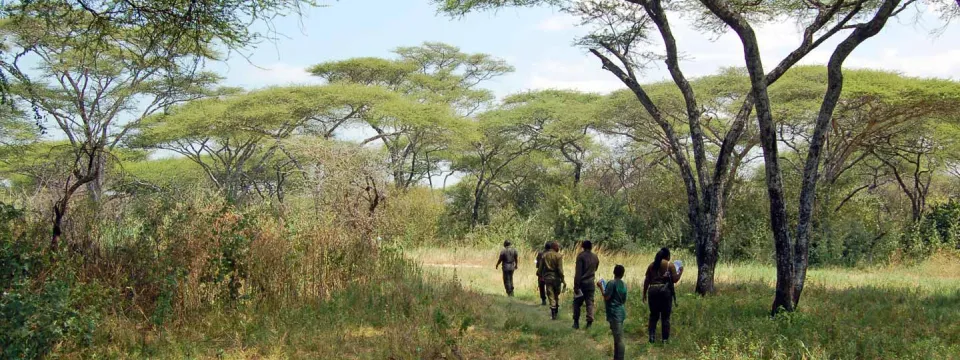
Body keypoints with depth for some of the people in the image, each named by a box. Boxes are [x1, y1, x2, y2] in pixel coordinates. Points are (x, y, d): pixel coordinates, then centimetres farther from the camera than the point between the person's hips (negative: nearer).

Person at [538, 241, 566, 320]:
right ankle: (556, 311, 27)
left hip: (547, 277, 2)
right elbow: (560, 269, -14)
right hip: (556, 277, -2)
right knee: (557, 295, 18)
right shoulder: (558, 256, -9)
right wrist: (563, 280, -10)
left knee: (551, 296, 3)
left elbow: (541, 268, 5)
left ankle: (553, 315, -3)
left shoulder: (545, 255, 3)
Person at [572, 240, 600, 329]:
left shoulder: (581, 256, -11)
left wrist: (576, 285, -15)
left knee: (577, 303, 7)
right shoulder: (595, 257, 5)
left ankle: (576, 322, 8)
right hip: (591, 283, 4)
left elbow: (578, 272, -15)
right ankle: (589, 323, 1)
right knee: (590, 303, 6)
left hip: (582, 283, -4)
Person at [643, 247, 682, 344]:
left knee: (654, 314, 11)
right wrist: (680, 272, 12)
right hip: (665, 290, -3)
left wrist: (644, 293, 13)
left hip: (653, 290, 3)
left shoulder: (652, 265, 9)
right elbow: (675, 279, -5)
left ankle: (652, 335, -3)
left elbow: (646, 280, 7)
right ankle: (665, 338, 7)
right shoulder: (670, 265, -2)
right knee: (665, 316, 5)